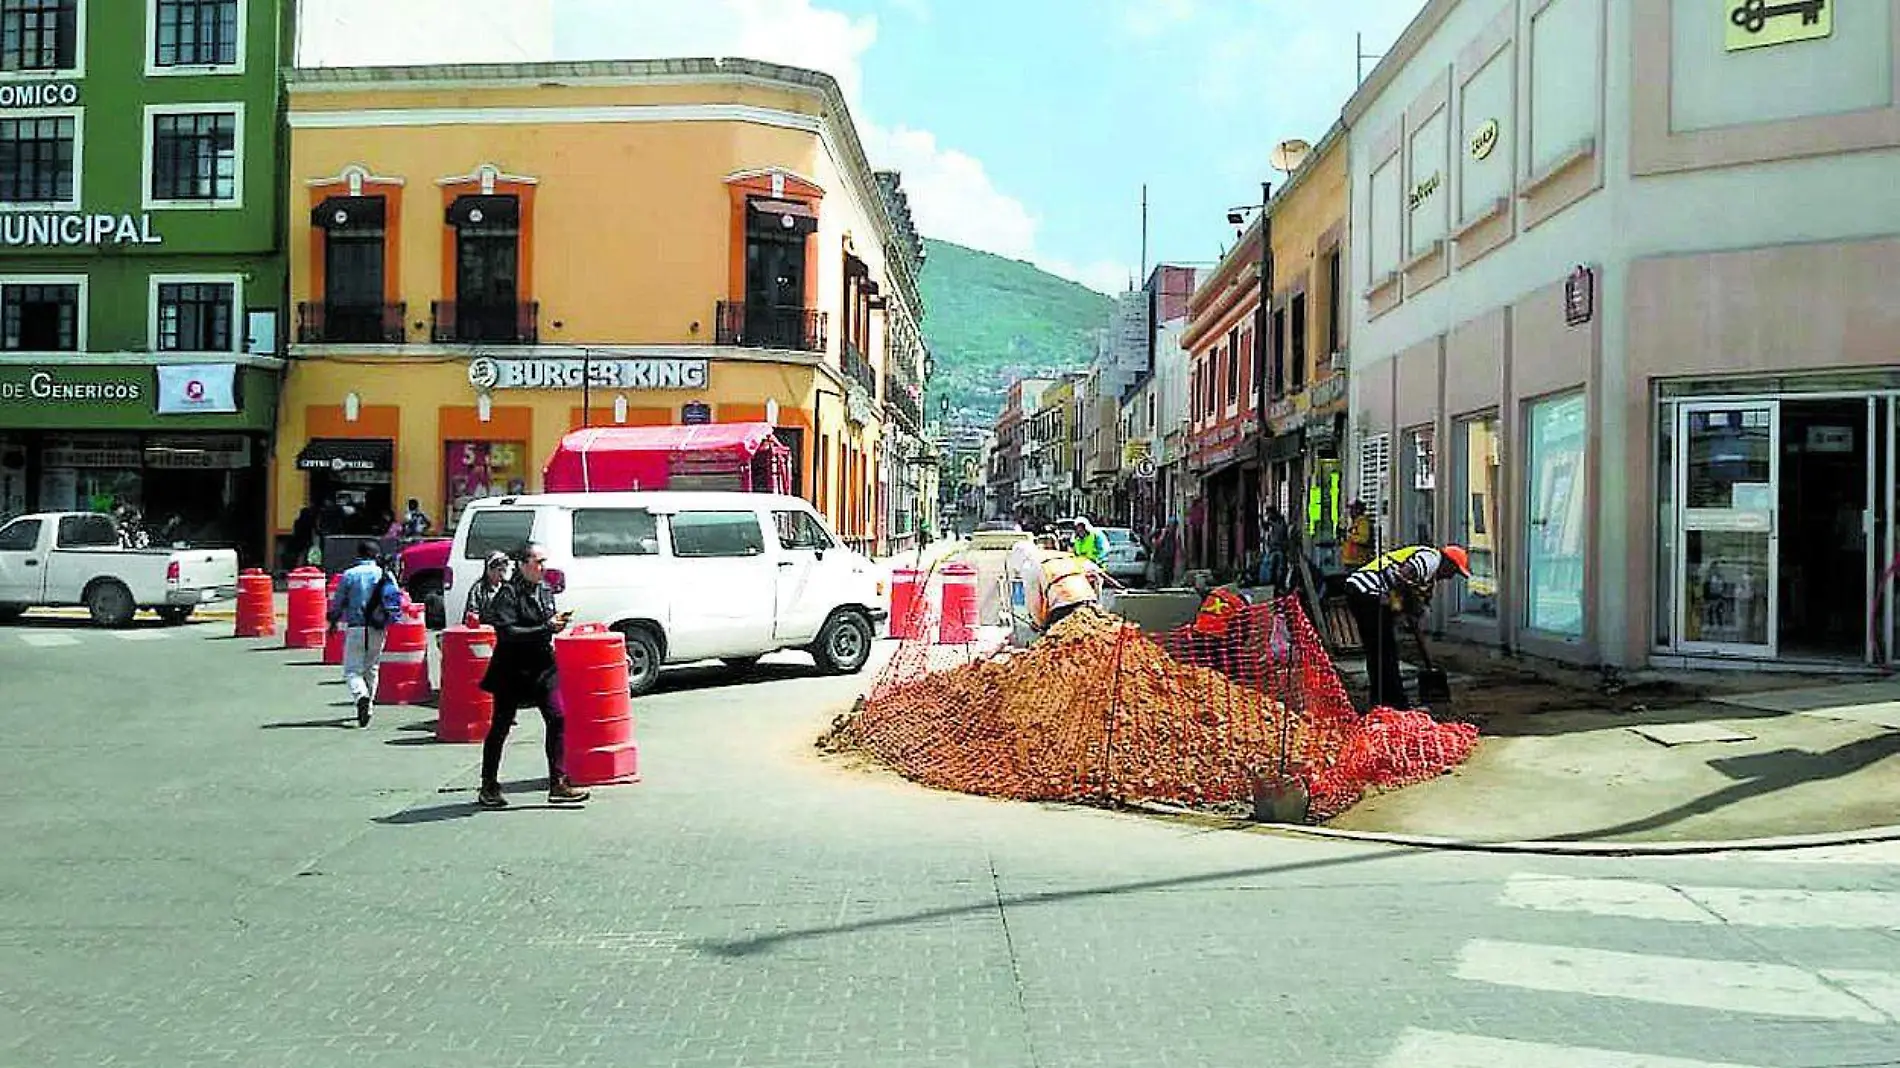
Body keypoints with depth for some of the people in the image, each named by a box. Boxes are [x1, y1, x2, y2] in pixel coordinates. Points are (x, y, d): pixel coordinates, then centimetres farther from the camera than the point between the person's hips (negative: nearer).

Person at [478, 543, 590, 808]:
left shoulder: (544, 589, 8)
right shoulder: (508, 593, -13)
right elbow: (508, 632, -22)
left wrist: (557, 623, -2)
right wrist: (546, 628, -23)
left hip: (542, 667, 6)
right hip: (512, 670, -6)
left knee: (557, 719, -3)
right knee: (500, 727, 6)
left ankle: (558, 784, 2)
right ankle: (488, 788, 19)